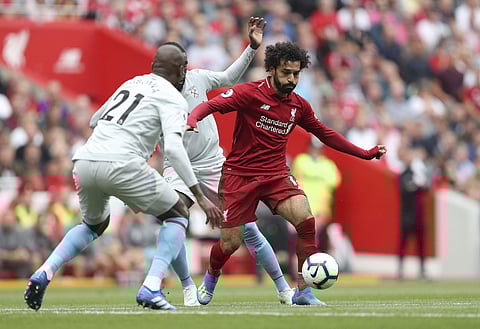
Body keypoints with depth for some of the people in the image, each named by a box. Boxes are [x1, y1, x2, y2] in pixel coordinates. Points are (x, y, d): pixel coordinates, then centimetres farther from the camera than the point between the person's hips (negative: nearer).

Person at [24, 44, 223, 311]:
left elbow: (94, 120, 40)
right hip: (121, 164, -7)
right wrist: (200, 197, -14)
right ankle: (151, 288, -4)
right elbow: (173, 147, -12)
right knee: (178, 216, 14)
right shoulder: (174, 99, 5)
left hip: (84, 161, 7)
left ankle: (44, 273, 10)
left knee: (94, 225, 33)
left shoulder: (131, 83, 26)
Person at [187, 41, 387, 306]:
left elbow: (325, 134, 19)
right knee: (231, 242, -3)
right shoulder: (249, 93, -10)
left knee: (305, 218, -23)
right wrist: (192, 119, -40)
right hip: (240, 174, -3)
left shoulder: (298, 106, 5)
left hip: (276, 175, 3)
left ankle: (303, 291, -15)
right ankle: (211, 277, 34)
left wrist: (365, 154, 19)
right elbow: (211, 105, -17)